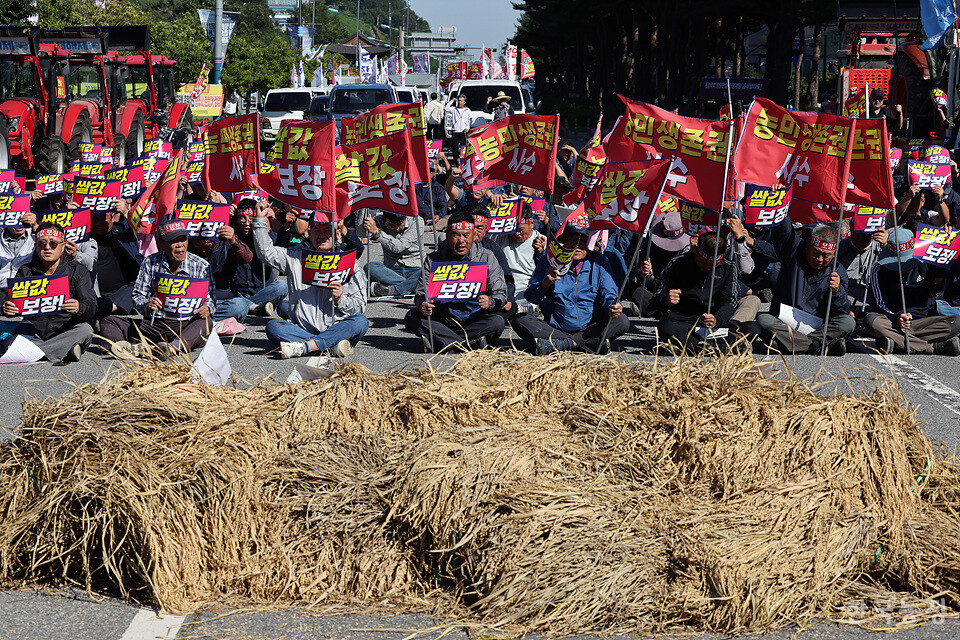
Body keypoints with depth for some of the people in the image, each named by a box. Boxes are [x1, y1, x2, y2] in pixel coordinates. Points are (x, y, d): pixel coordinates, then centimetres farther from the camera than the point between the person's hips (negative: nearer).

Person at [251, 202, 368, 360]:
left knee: (361, 322, -31)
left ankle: (303, 347, -37)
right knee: (273, 326, -27)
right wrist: (260, 220, -1)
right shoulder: (297, 256, 14)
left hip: (336, 328, -1)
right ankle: (332, 346, -34)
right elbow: (266, 253, 6)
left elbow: (360, 307, 5)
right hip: (301, 327, 1)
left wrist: (340, 300, -15)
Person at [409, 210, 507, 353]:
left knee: (497, 322, -32)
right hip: (444, 320, 2)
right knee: (411, 318, -24)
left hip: (474, 318, -2)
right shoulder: (433, 260, 2)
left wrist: (490, 303, -32)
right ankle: (469, 344, -31)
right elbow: (421, 292, -1)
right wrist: (421, 306, -27)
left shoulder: (486, 258, -1)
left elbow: (500, 294, -6)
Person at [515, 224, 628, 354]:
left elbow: (608, 295, -2)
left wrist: (613, 306, -28)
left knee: (622, 321, -25)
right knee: (520, 320, -22)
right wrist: (545, 283, -32)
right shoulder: (549, 262, -1)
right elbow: (531, 297, -10)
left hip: (589, 328, 0)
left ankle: (562, 344, -26)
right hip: (555, 328, 0)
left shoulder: (599, 263, 2)